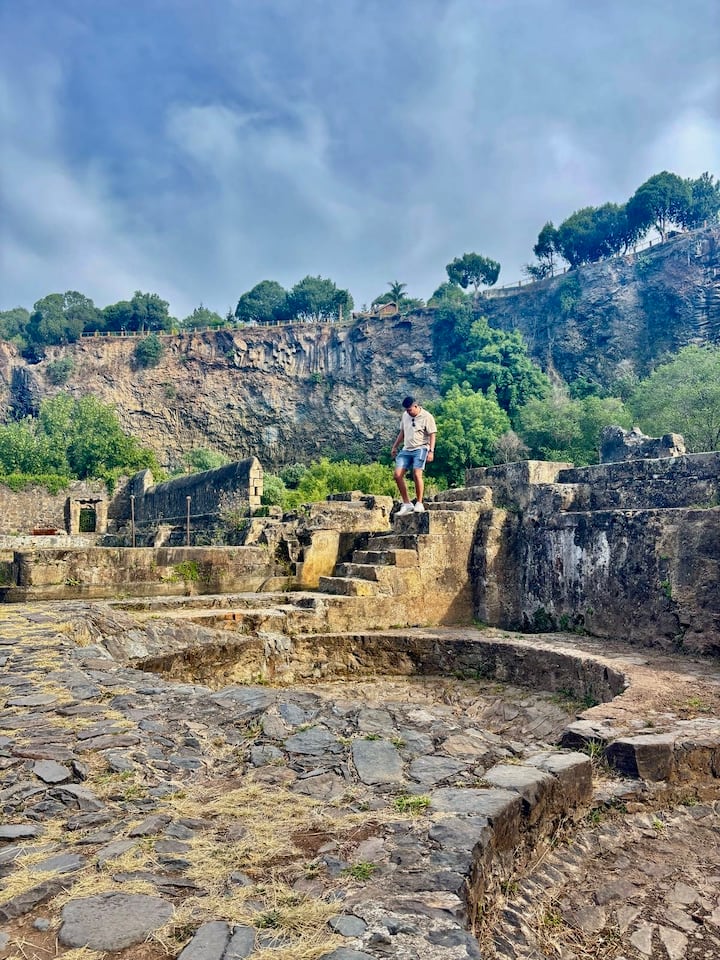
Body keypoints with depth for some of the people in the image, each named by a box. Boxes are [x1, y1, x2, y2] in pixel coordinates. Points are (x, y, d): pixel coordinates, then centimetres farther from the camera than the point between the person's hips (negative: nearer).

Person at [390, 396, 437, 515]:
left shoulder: (427, 417, -6)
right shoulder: (405, 415, 13)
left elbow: (432, 435, -9)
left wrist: (431, 451, -18)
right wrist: (395, 447, 23)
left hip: (420, 448, -6)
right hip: (406, 449, 6)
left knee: (417, 474, -22)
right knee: (397, 475, -7)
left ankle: (419, 504, -9)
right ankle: (406, 504, 0)